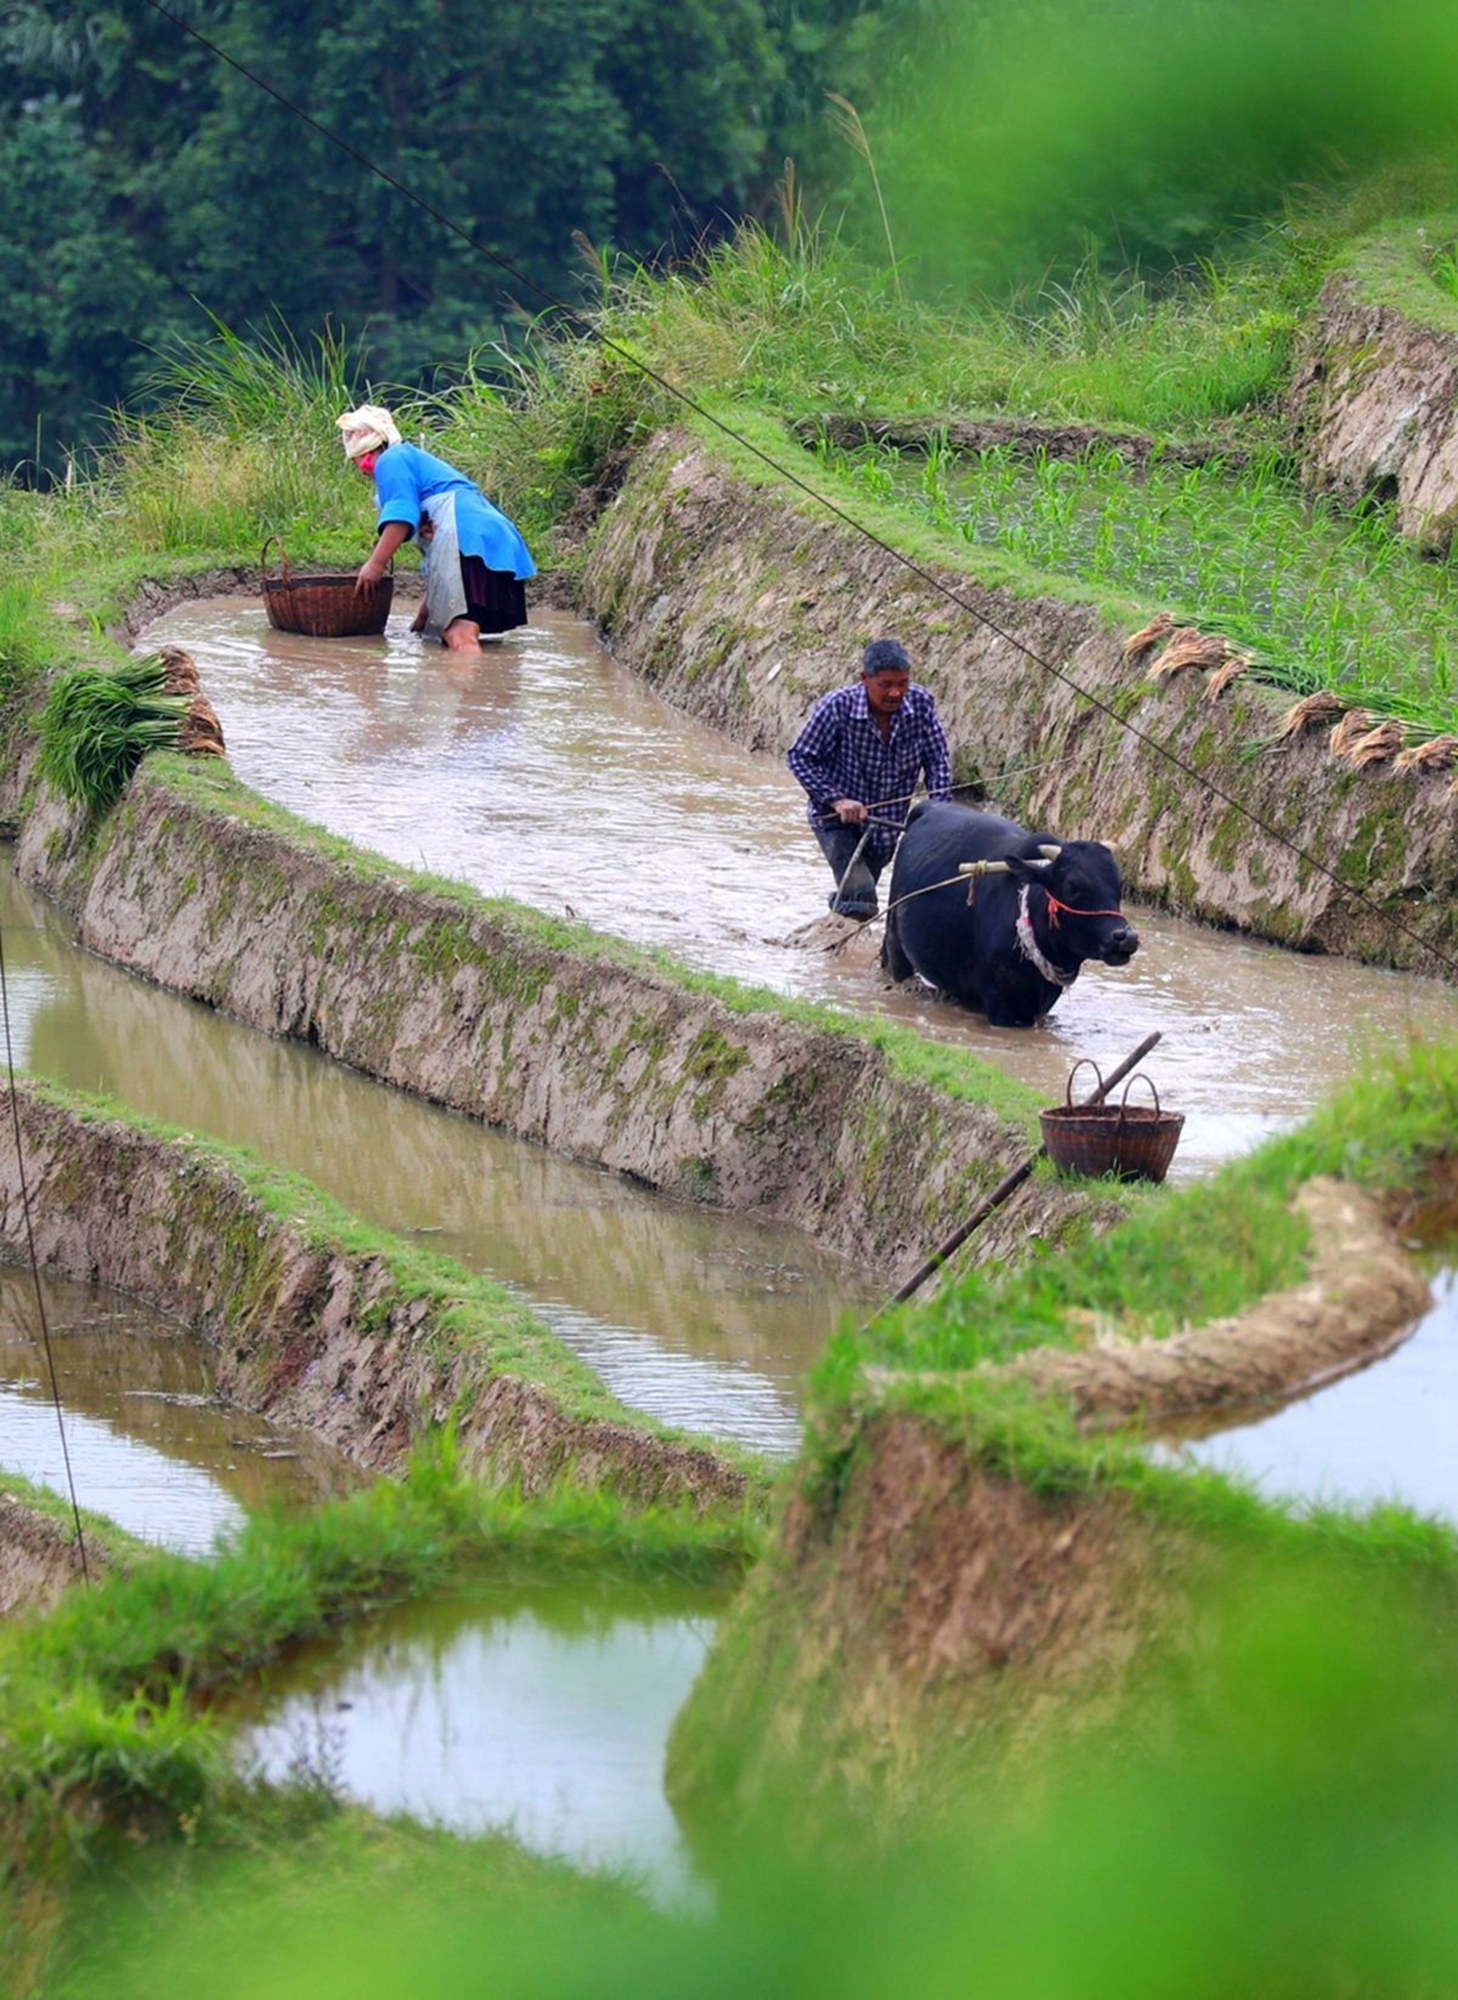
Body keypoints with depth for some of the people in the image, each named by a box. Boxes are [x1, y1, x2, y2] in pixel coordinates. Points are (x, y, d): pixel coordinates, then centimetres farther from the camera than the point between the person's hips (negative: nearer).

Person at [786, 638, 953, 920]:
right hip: (837, 819, -4)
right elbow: (800, 758, -15)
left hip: (887, 823, 4)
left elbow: (938, 760, -6)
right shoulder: (837, 707, -23)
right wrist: (837, 800, -25)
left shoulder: (921, 703, -15)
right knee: (861, 898, -25)